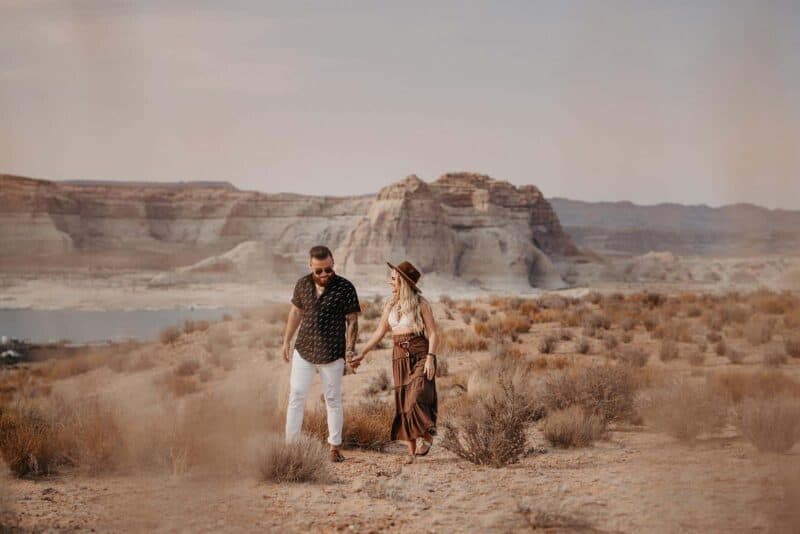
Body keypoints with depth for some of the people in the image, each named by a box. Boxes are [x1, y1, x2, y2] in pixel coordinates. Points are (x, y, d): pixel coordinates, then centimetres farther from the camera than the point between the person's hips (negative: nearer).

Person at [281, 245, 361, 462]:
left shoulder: (345, 288, -9)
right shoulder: (303, 285, 1)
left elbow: (352, 321, -6)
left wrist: (350, 351, -13)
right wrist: (286, 341, 15)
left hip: (332, 354, -3)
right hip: (303, 350, 3)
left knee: (333, 400, 5)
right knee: (296, 396, 2)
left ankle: (335, 447, 14)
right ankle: (289, 444, 6)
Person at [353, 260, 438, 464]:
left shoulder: (420, 303, -6)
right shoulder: (391, 304, 10)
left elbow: (432, 333, -7)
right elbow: (380, 331, 16)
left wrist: (430, 358, -17)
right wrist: (362, 353, 12)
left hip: (420, 355, -6)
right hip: (400, 357, 6)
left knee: (417, 398, -17)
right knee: (403, 402, 3)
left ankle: (427, 436, 5)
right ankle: (411, 450, 9)